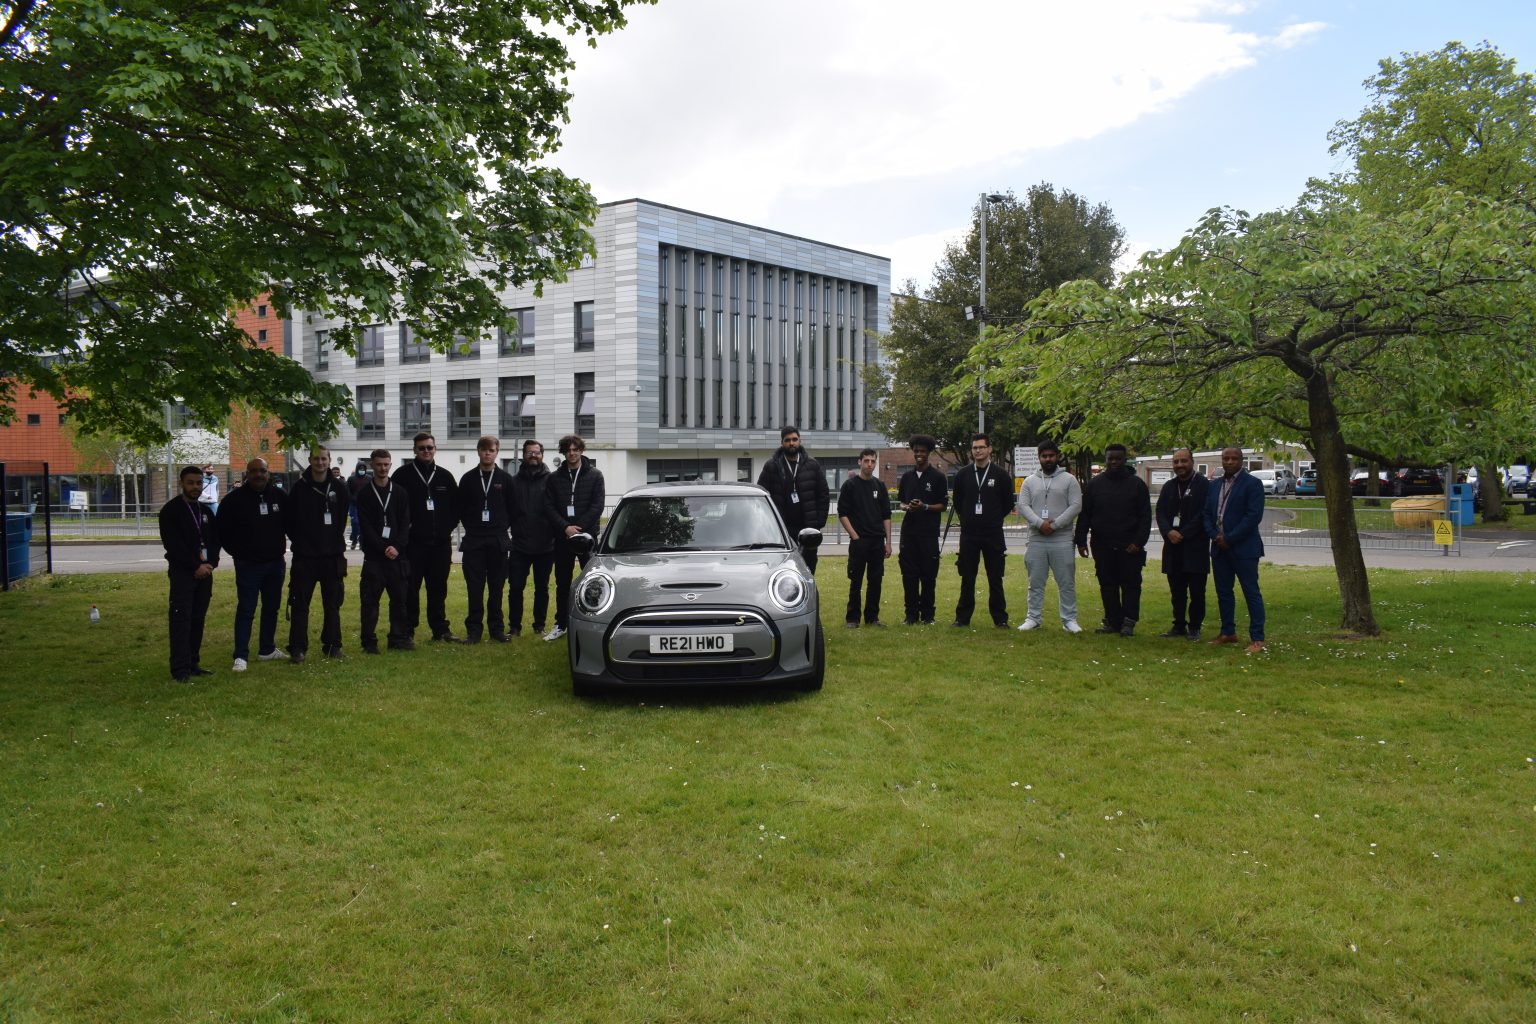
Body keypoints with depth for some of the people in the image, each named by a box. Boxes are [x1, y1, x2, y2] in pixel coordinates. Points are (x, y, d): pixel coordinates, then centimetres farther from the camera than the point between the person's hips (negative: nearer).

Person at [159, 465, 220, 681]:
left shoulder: (206, 511, 15)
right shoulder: (170, 511, -3)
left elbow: (215, 540, 14)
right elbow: (173, 544, -11)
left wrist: (210, 564, -4)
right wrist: (195, 566, -14)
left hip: (205, 572, 5)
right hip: (182, 572, -5)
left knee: (198, 619, 6)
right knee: (181, 619, -8)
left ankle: (192, 663, 12)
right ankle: (180, 669, -8)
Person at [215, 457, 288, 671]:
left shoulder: (279, 495, 3)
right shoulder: (235, 499, -7)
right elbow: (222, 529, -1)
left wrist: (281, 547, 10)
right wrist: (237, 551, 0)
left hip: (275, 563, 4)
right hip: (248, 565, -4)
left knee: (271, 608, 12)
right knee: (246, 609, -5)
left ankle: (267, 649, 24)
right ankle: (241, 656, -3)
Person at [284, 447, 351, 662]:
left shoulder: (339, 487, 1)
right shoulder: (300, 487, -3)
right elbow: (288, 520, 4)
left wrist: (337, 541, 8)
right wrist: (299, 541, 3)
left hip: (333, 555, 2)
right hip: (304, 556, -2)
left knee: (332, 604, 9)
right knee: (300, 604, 0)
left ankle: (333, 646, 18)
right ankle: (297, 648, 6)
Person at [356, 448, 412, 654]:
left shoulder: (400, 493, 10)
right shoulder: (364, 494, 3)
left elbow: (405, 523, 4)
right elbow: (366, 526, -4)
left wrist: (397, 546, -10)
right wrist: (383, 548, -13)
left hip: (397, 554, 2)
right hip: (373, 555, -2)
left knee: (399, 598, 5)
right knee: (370, 599, -2)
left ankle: (399, 637, 14)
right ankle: (369, 642, 4)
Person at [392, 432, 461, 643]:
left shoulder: (445, 476, 10)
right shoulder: (403, 475, -1)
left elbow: (456, 504, 16)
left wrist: (449, 526, 4)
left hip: (441, 542, 3)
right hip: (413, 542, -3)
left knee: (438, 589, 9)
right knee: (410, 588, -1)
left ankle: (440, 629, 17)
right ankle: (408, 631, 6)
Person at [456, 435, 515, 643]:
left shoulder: (505, 479, 4)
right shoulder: (468, 479, 5)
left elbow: (512, 508, 8)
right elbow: (461, 509, 10)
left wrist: (502, 528, 2)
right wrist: (471, 528, 4)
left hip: (498, 540, 0)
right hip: (473, 541, 0)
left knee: (497, 587, 4)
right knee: (474, 587, 0)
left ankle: (497, 628, 12)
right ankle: (474, 629, 6)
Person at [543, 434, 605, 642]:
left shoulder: (594, 475, 3)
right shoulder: (554, 478, 9)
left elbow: (598, 505, -5)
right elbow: (548, 507, 2)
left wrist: (579, 528, -12)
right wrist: (565, 527, -12)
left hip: (587, 535, -2)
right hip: (562, 538, 2)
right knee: (562, 583, 8)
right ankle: (561, 625, 16)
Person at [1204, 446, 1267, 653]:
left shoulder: (1252, 484, -6)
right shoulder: (1215, 486, 15)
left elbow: (1254, 515, -14)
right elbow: (1207, 514, 14)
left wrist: (1229, 538, -16)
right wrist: (1215, 536, -5)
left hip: (1243, 548, -7)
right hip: (1219, 548, 7)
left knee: (1251, 593, -5)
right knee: (1223, 592, 12)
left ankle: (1257, 638, -3)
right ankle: (1228, 632, 22)